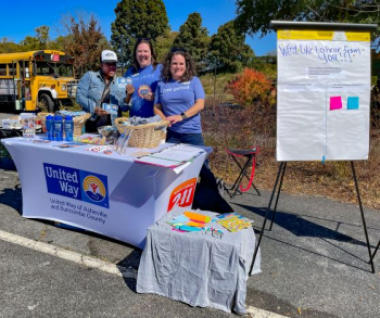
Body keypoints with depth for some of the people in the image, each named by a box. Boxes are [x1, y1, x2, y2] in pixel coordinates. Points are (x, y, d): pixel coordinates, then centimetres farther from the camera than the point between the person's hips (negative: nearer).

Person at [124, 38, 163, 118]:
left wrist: (155, 97, -15)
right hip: (135, 119, 3)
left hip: (156, 118, -3)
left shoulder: (160, 69, 2)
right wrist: (129, 94, -4)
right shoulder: (130, 72, 11)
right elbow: (125, 102, 17)